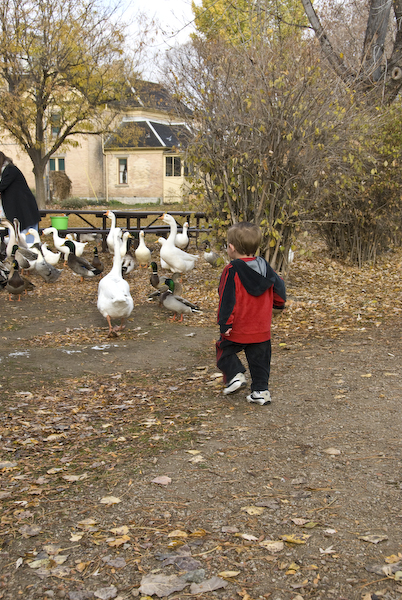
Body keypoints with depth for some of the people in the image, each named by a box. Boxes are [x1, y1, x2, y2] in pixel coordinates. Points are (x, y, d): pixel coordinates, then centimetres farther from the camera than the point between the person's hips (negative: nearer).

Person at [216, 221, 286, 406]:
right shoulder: (265, 267, 3)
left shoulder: (231, 271, -15)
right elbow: (279, 286, 12)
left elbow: (227, 300, -19)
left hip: (237, 329, -5)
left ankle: (235, 374, -2)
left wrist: (225, 324, -16)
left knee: (225, 351, 17)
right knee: (259, 359, 14)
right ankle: (261, 390, 12)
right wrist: (278, 304, 29)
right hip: (262, 329, 5)